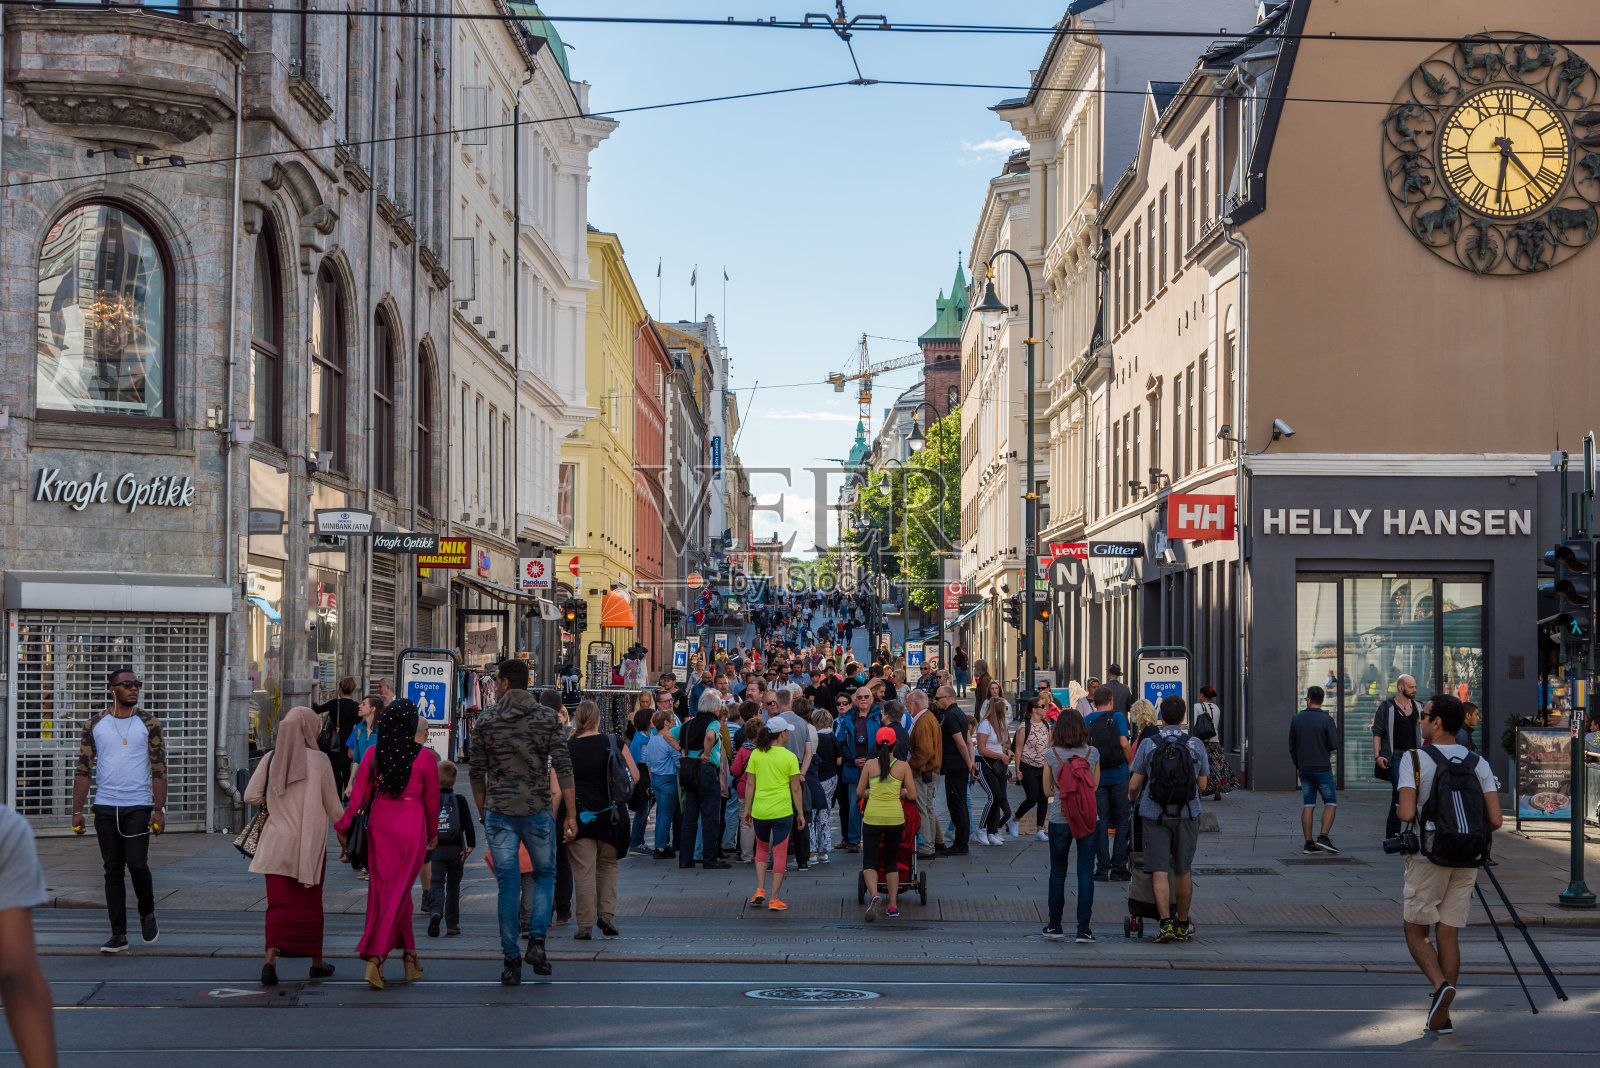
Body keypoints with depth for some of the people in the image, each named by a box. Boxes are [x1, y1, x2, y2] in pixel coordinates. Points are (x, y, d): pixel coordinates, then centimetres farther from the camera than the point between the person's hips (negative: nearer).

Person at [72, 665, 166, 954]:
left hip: (138, 806, -2)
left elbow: (159, 770, 1)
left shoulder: (149, 724, 3)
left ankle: (147, 913, 15)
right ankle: (119, 935, 7)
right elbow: (83, 769, 7)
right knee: (113, 870, 3)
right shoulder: (95, 725, 6)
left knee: (137, 864, -13)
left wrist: (159, 810, -7)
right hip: (105, 807, 2)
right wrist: (77, 811, 1)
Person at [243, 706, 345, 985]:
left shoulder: (271, 759, 0)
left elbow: (251, 796, -1)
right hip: (310, 845, -2)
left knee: (279, 904, 2)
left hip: (276, 844, 2)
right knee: (309, 905, 12)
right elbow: (332, 805, -3)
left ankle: (271, 958, -19)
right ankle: (316, 961, 24)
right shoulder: (319, 760, -9)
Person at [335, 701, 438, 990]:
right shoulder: (424, 757, -8)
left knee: (383, 889, 14)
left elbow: (358, 795, -2)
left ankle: (410, 955, 19)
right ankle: (375, 958, -11)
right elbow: (432, 800, 1)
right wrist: (433, 833, 16)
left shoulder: (374, 754, -2)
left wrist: (344, 829, 4)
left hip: (379, 824, 3)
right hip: (411, 825, -3)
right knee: (397, 893, 0)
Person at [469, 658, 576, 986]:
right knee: (545, 874, 17)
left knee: (507, 885, 4)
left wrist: (483, 813, 16)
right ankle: (537, 941, -1)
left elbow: (477, 773, 4)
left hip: (498, 812, 0)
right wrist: (571, 815, -2)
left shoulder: (486, 720, 1)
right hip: (537, 811, 0)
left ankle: (511, 960, 4)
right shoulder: (547, 718, -1)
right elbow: (563, 768, -5)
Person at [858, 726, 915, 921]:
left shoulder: (870, 764, -1)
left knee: (869, 862, 3)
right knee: (891, 862, 16)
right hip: (895, 817, 1)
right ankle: (893, 905, 13)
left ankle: (874, 894, -25)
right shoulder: (903, 766, -2)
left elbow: (860, 792, 6)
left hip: (873, 816, -1)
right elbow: (913, 795, 2)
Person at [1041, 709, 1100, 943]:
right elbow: (1095, 786, 7)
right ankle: (1083, 928, -2)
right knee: (1085, 873, 2)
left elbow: (1048, 791, 4)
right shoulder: (1092, 753, -3)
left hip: (1059, 819, 0)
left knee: (1057, 872, 13)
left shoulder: (1051, 755, -5)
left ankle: (1054, 925, 19)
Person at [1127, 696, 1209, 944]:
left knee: (1159, 872, -2)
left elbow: (1134, 785, -2)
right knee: (1183, 871, 14)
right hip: (1187, 814, 2)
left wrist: (1131, 796, 21)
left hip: (1155, 814, -2)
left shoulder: (1148, 744, -5)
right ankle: (1182, 924, 25)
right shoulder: (1197, 745, -2)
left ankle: (1166, 923, -16)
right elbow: (1202, 786, 5)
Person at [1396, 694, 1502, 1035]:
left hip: (1428, 857, -4)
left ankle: (1440, 985, -17)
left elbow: (1406, 814, -18)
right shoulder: (1478, 764, 3)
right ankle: (1441, 1016, 9)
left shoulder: (1414, 759, -9)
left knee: (1416, 932, 9)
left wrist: (1399, 813, 5)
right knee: (1450, 934, 9)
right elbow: (1495, 820, -4)